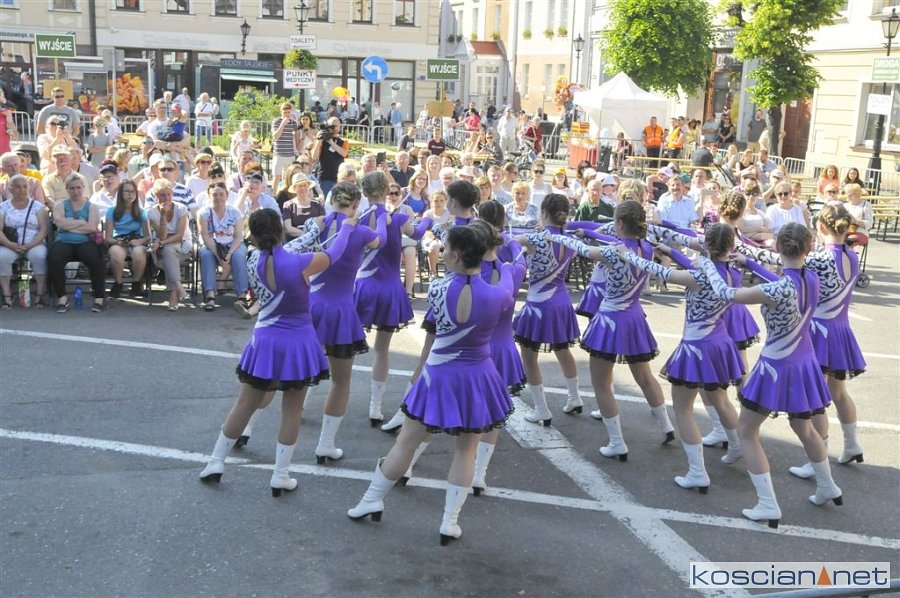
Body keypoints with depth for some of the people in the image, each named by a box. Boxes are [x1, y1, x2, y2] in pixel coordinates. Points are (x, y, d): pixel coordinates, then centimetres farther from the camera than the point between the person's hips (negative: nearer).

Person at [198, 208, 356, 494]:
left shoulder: (253, 262, -6)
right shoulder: (298, 263, -19)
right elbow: (332, 254, -2)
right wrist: (346, 227, 16)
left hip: (265, 340, 3)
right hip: (297, 342, -3)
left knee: (245, 404, 16)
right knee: (292, 411, 9)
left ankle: (216, 462, 25)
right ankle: (280, 477, 14)